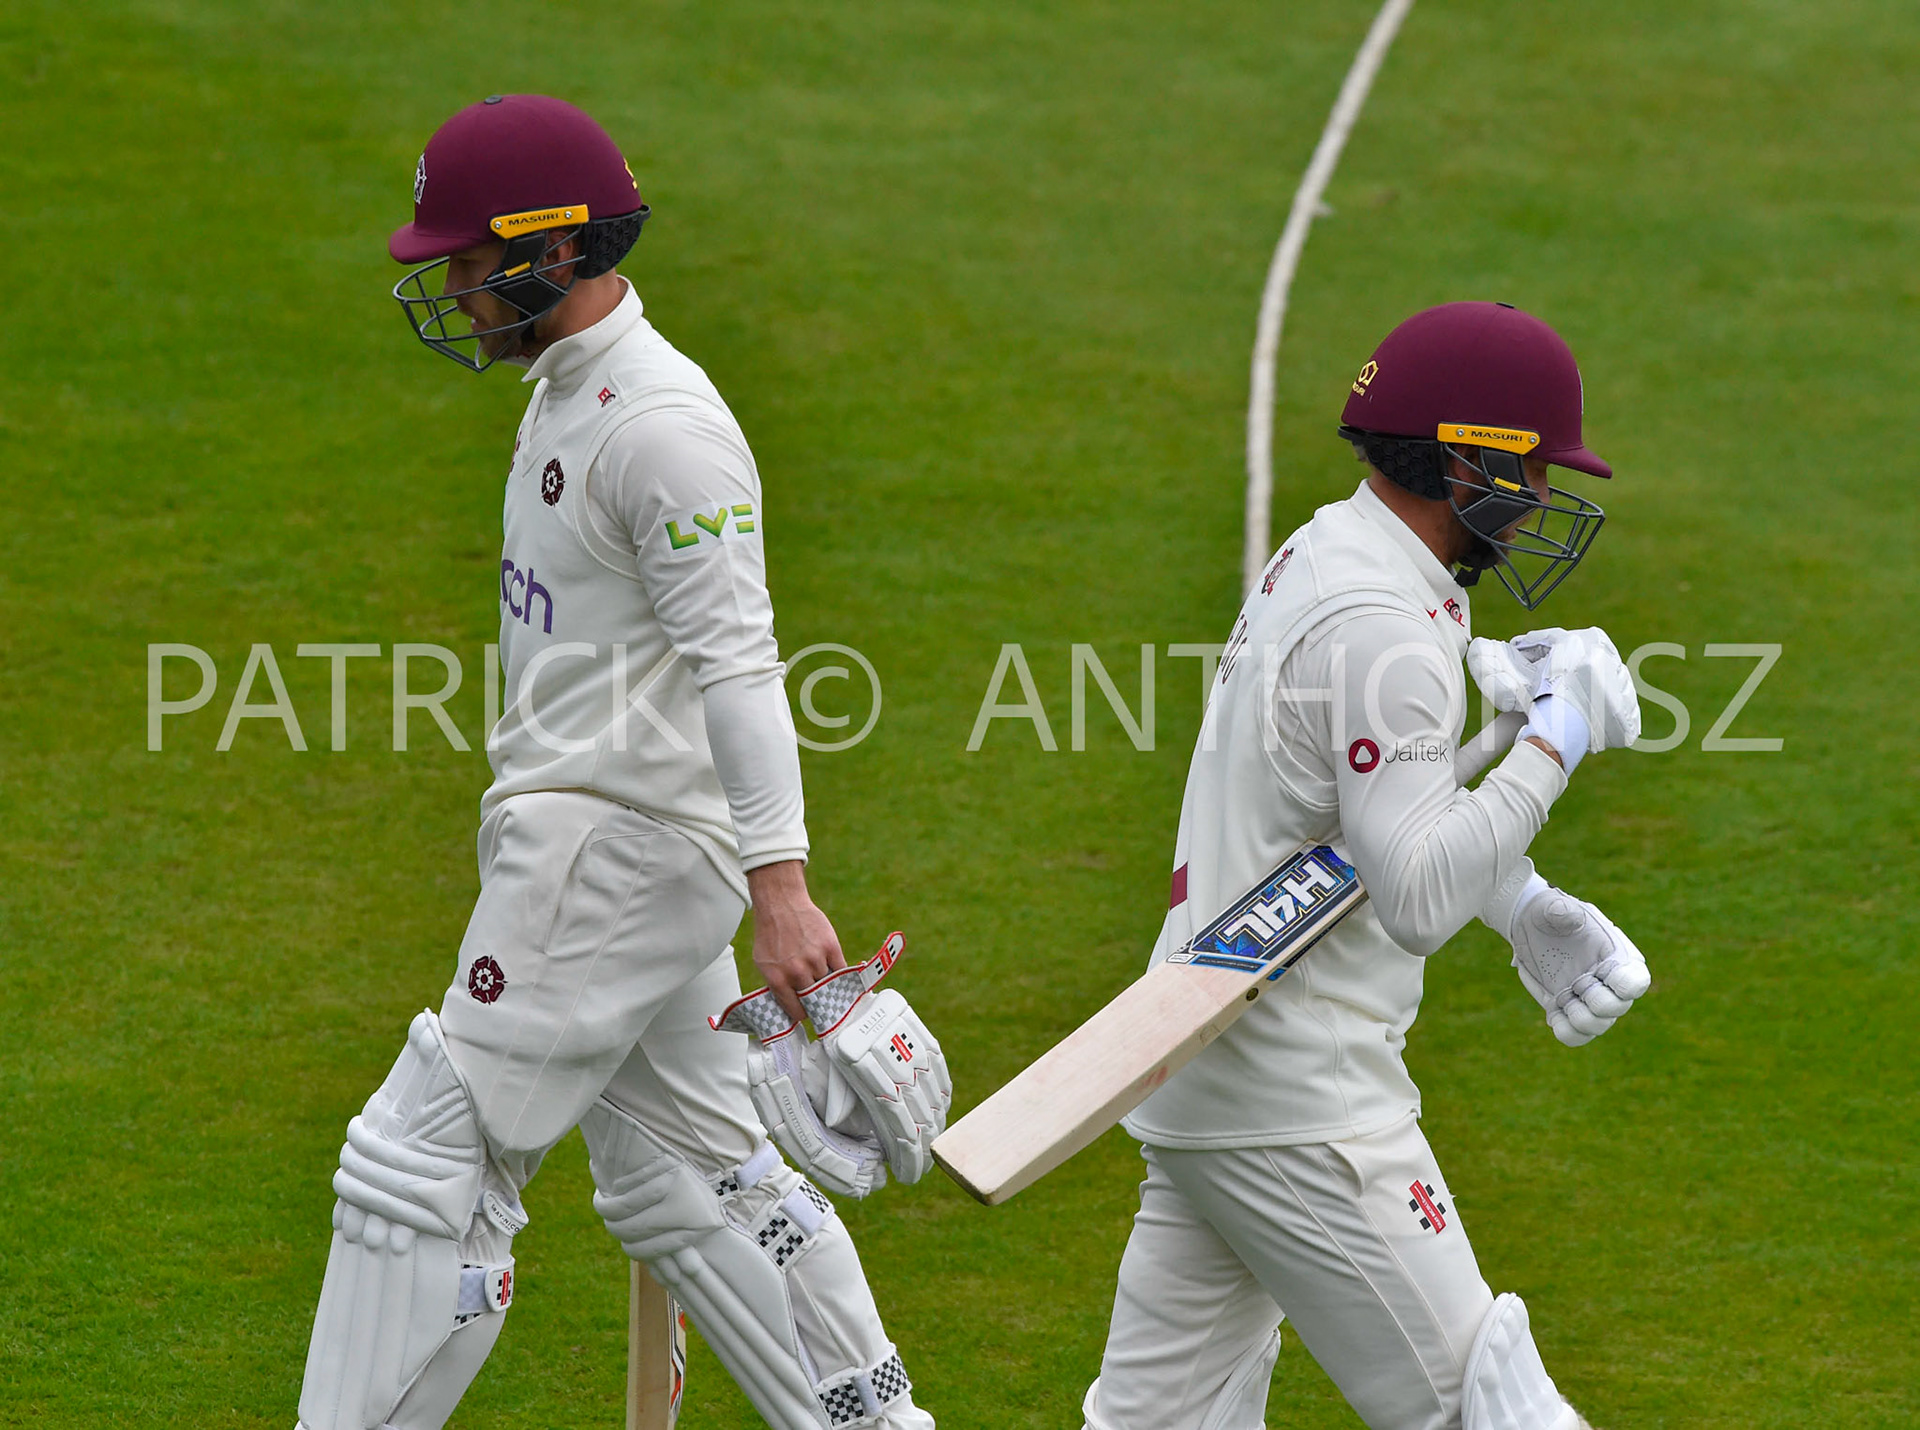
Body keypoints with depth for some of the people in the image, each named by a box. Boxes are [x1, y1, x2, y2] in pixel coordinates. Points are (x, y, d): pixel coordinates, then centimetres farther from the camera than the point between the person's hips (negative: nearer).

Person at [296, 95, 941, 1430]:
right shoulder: (569, 392, 13)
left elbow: (739, 668, -25)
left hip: (617, 855, -11)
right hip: (618, 851, 11)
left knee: (425, 1166, -8)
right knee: (690, 1178, 15)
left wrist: (780, 889, -31)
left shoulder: (662, 426, -19)